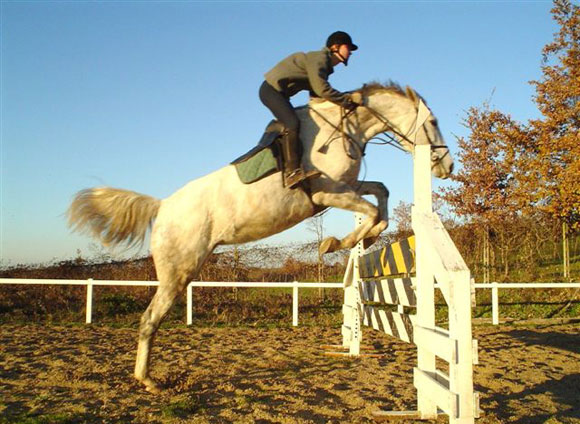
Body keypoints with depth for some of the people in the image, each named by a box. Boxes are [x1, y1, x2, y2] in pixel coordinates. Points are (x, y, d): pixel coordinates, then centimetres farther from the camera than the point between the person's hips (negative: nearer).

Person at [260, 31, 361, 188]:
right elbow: (321, 89, -26)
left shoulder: (325, 65, 16)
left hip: (279, 93, 11)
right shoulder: (318, 58, -14)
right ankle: (291, 171, -33)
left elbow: (316, 94, 16)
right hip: (271, 89, -11)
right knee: (292, 123, -25)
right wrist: (347, 100, -20)